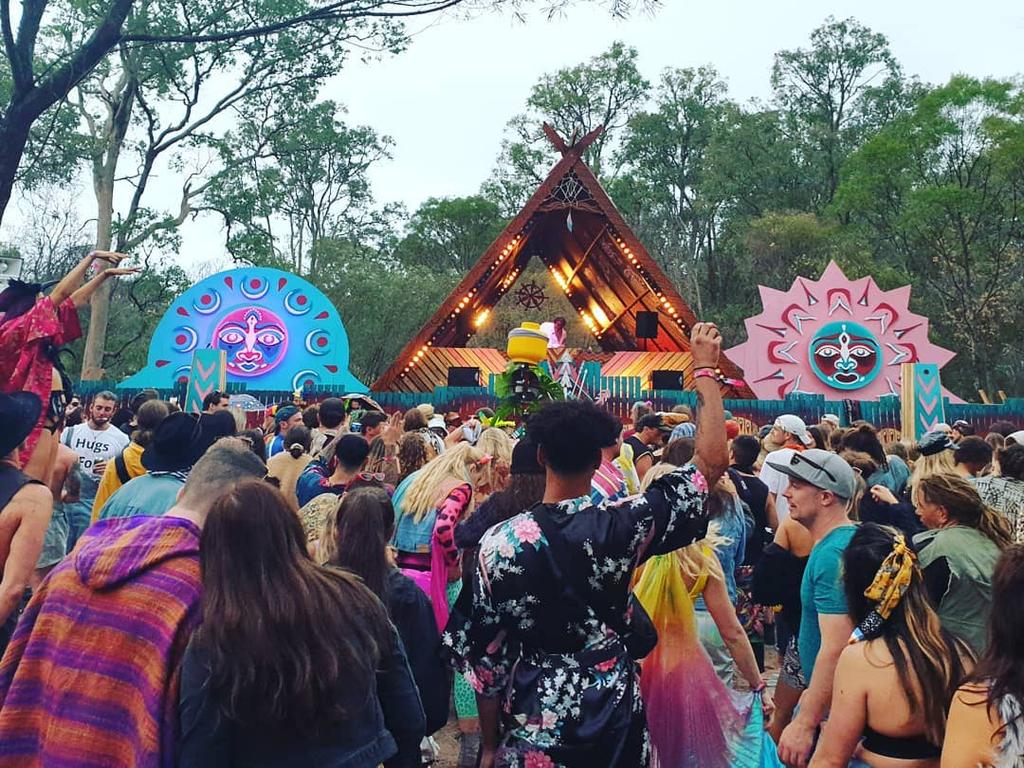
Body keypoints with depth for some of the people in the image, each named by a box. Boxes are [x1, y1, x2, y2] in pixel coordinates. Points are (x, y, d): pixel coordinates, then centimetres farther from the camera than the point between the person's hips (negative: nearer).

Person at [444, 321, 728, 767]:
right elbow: (712, 462, -8)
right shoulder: (621, 527, -16)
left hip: (532, 726, -1)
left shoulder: (499, 542, -13)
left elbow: (485, 657, -6)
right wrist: (706, 369, -1)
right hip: (615, 721, 1)